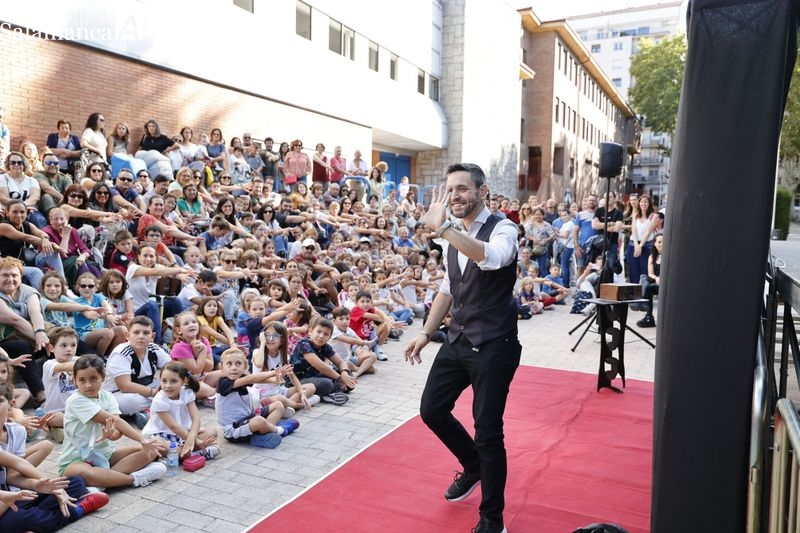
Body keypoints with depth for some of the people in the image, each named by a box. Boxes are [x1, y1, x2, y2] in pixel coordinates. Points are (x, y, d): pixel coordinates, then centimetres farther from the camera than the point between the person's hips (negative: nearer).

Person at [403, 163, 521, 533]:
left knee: (488, 431, -2)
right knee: (432, 411, 14)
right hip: (457, 341, 7)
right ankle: (473, 467, 42)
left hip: (493, 346, -7)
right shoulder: (451, 237, 7)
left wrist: (441, 228, -44)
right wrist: (427, 332, 14)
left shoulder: (503, 229, -15)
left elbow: (491, 258, -39)